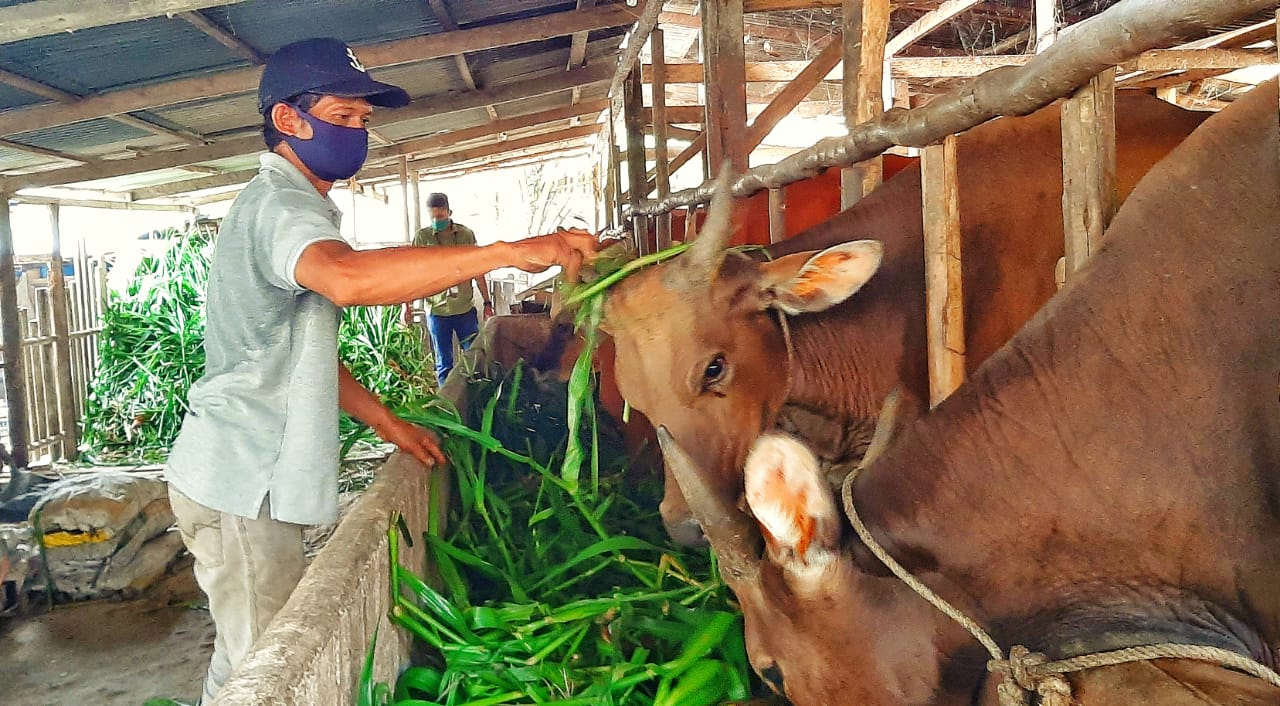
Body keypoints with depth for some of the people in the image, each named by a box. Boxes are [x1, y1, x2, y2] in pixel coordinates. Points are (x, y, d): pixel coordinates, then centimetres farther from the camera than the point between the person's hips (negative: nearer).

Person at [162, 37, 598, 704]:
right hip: (242, 480, -10)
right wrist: (513, 251, -44)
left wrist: (388, 423, 14)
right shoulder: (279, 204, -17)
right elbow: (347, 277, -41)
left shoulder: (285, 204, 18)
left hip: (252, 476, 10)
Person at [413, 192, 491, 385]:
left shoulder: (466, 234, 1)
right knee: (444, 365, 9)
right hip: (437, 311, -1)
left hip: (466, 309, 1)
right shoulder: (422, 237, -2)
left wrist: (487, 302, 7)